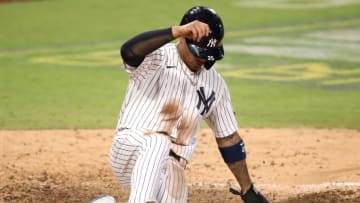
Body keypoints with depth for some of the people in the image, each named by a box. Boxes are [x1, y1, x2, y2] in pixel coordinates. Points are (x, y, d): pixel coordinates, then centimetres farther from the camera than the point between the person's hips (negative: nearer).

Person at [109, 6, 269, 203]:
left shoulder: (215, 84, 9)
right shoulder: (155, 60, -7)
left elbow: (229, 139, 17)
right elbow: (128, 50, -32)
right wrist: (176, 31, -45)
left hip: (171, 173, 5)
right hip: (128, 154, -5)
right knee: (158, 142, -37)